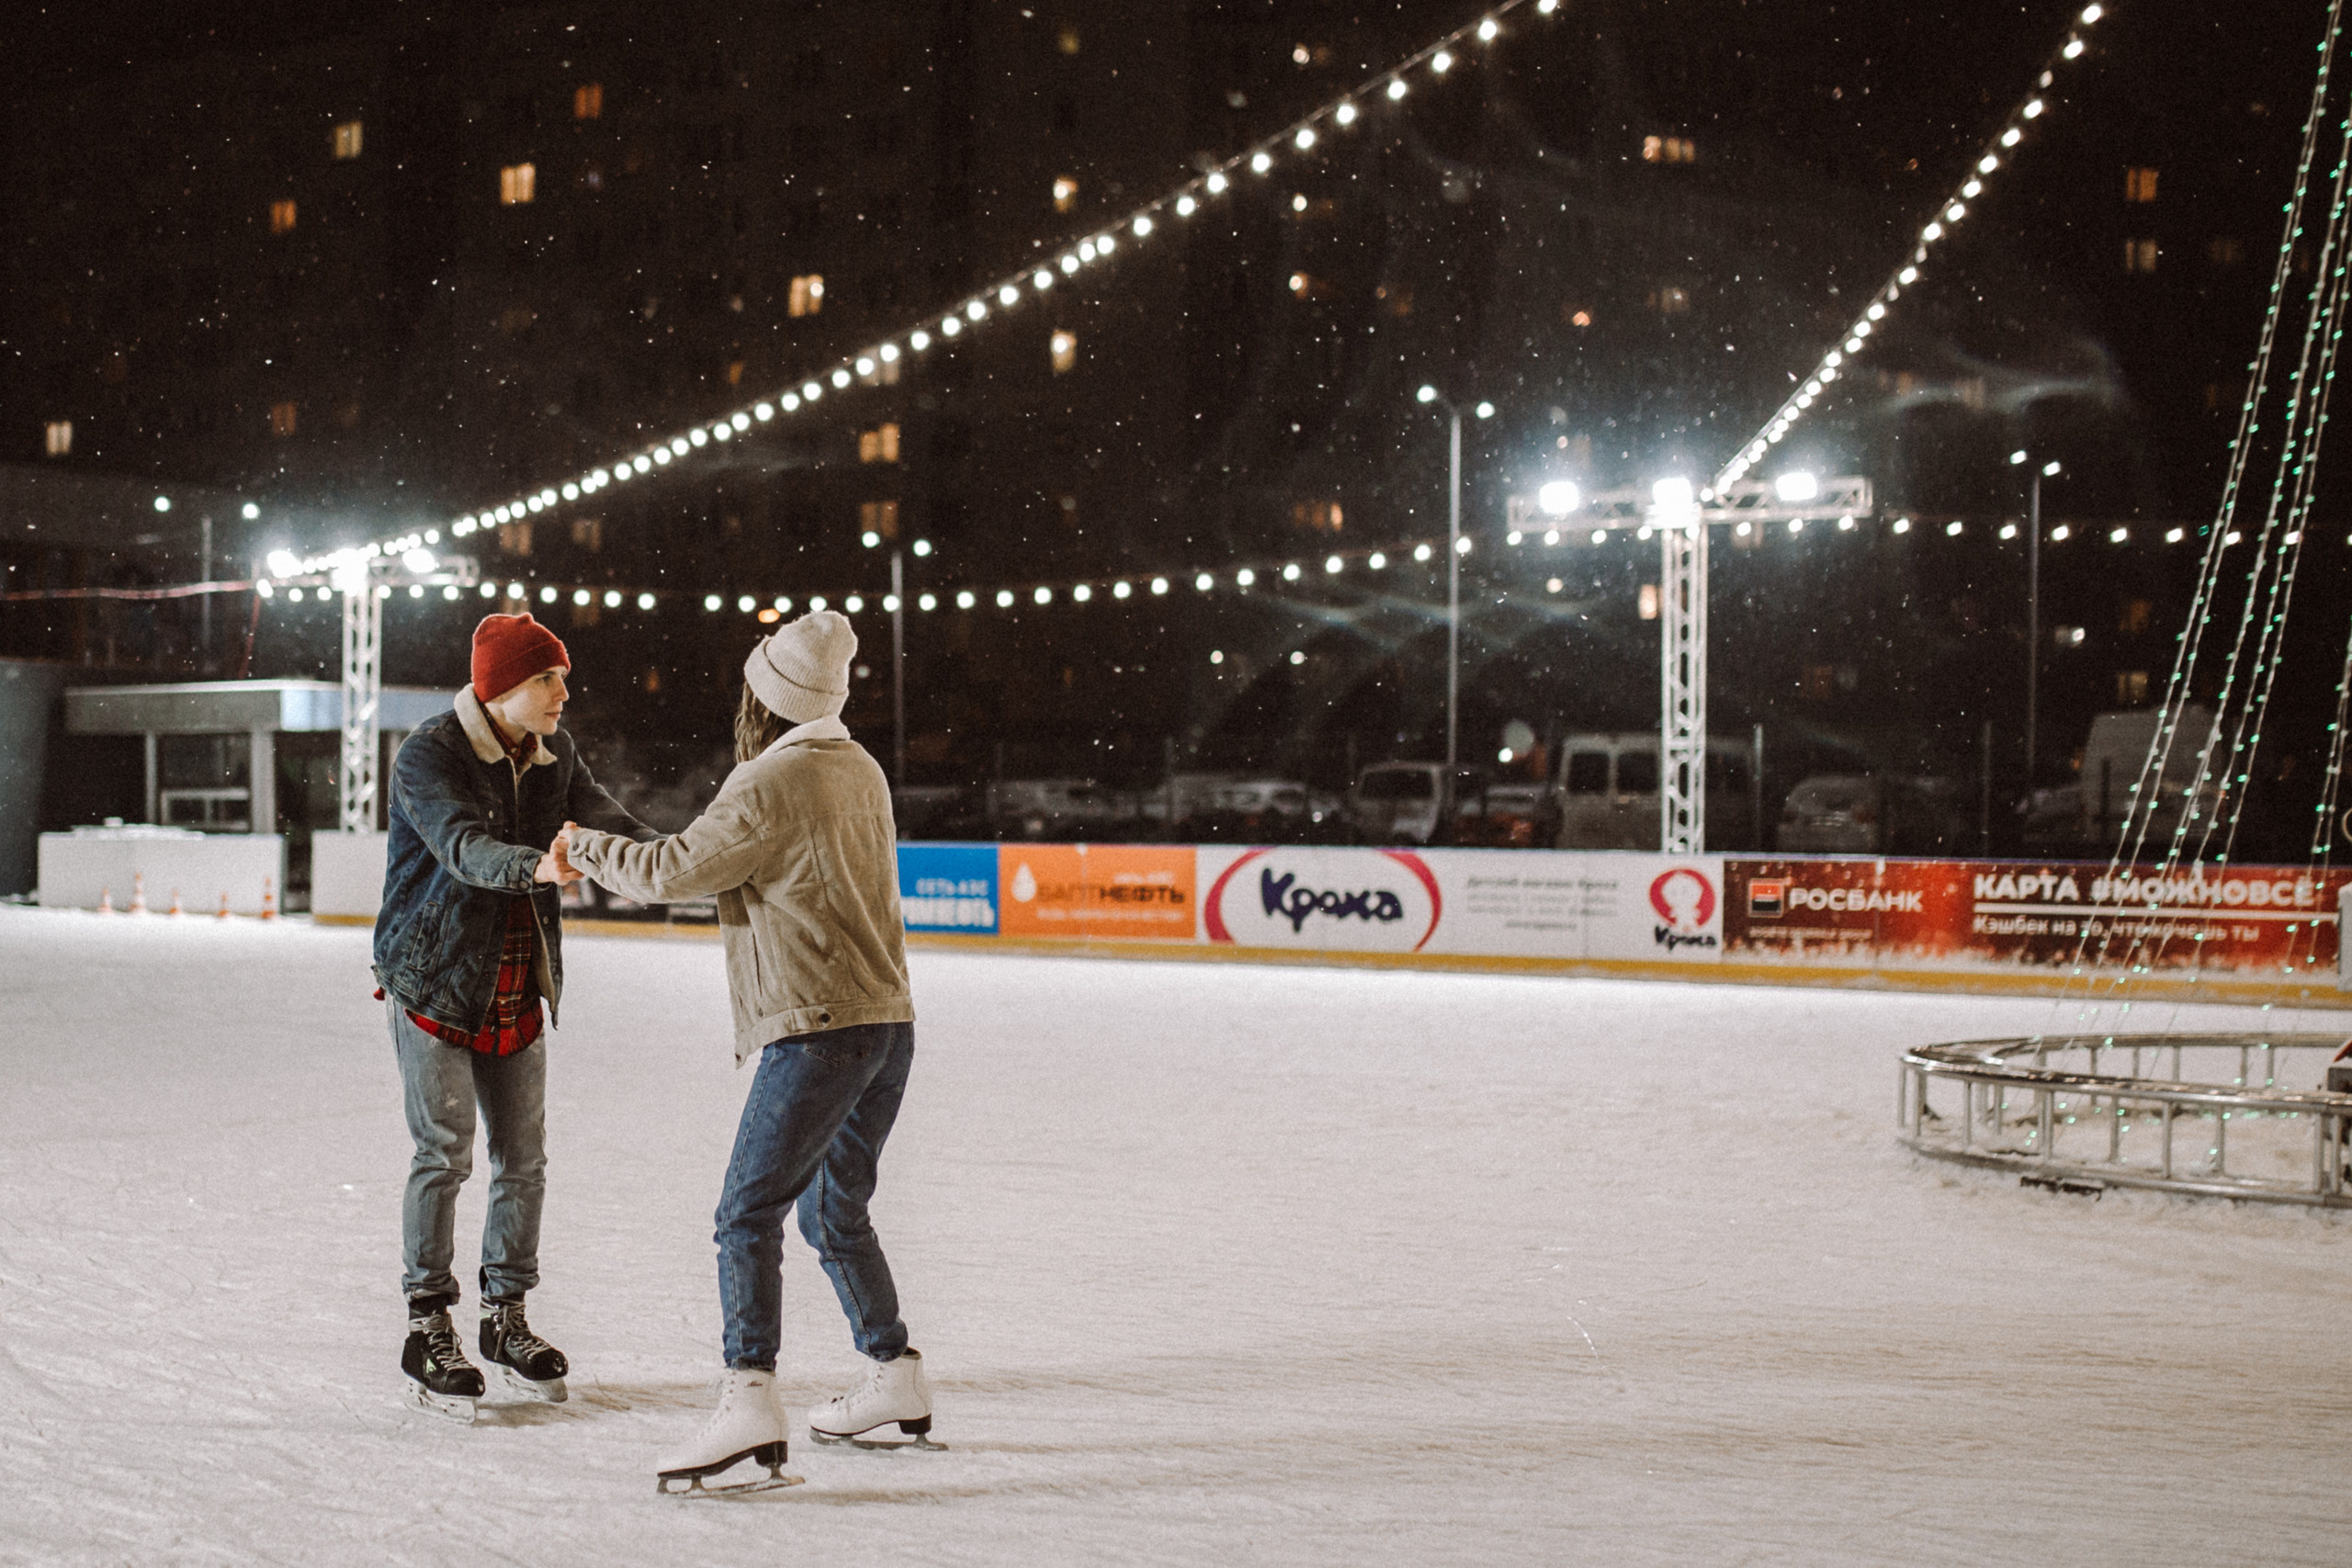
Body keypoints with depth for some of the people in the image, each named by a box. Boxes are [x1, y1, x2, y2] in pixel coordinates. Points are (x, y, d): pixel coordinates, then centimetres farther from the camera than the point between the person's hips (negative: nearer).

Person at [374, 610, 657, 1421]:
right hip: (432, 980, -6)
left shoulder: (553, 754, 4)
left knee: (523, 1158, 8)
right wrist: (534, 866, -51)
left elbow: (607, 819, -6)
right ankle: (429, 1330, 3)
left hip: (516, 990, 6)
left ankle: (506, 1317, 22)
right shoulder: (428, 755, -16)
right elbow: (465, 849, -32)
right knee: (444, 1152, -7)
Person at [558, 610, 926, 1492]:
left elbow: (670, 872, -8)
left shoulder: (772, 785, -14)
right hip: (889, 1024, 9)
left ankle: (750, 1402, -16)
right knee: (837, 1213, 21)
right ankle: (895, 1384, 28)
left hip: (820, 1032, -9)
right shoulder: (861, 772, 13)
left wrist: (584, 848, 9)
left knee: (749, 1215, -8)